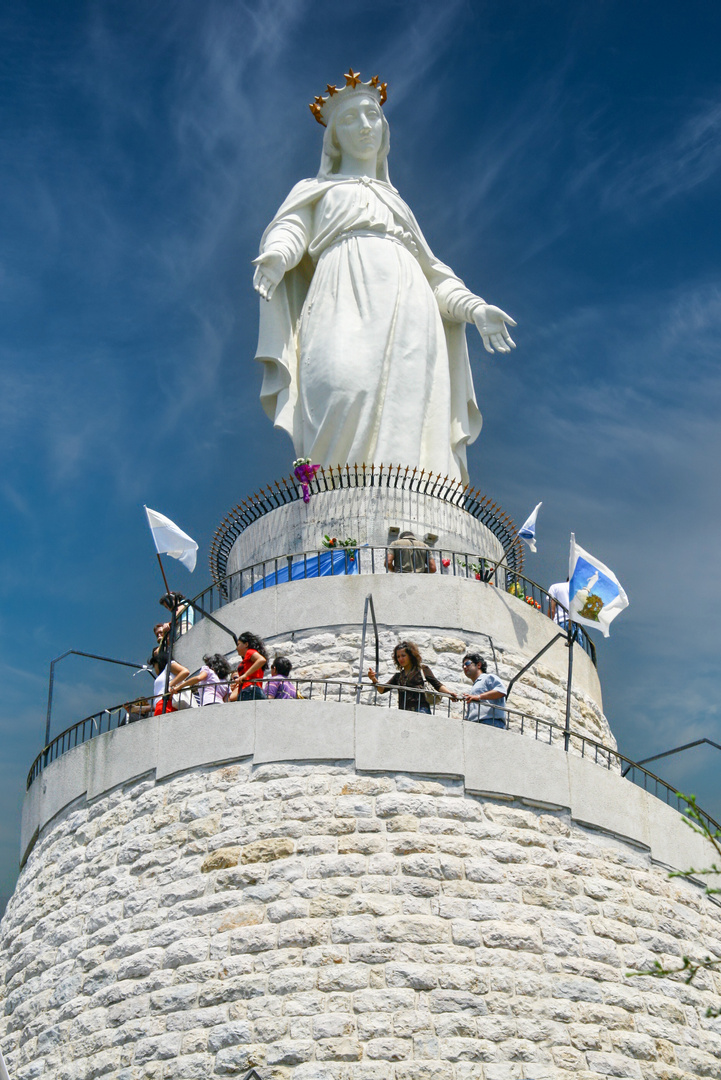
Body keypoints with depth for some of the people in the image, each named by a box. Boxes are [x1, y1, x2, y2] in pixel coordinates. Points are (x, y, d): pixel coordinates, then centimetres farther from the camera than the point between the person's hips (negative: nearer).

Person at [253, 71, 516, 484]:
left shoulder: (396, 202, 38)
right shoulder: (315, 190, 29)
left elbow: (430, 270, 29)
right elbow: (289, 231, 9)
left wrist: (473, 308, 10)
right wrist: (275, 257, -16)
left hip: (408, 306, 3)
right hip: (347, 300, -3)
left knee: (408, 422, -20)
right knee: (343, 391, -32)